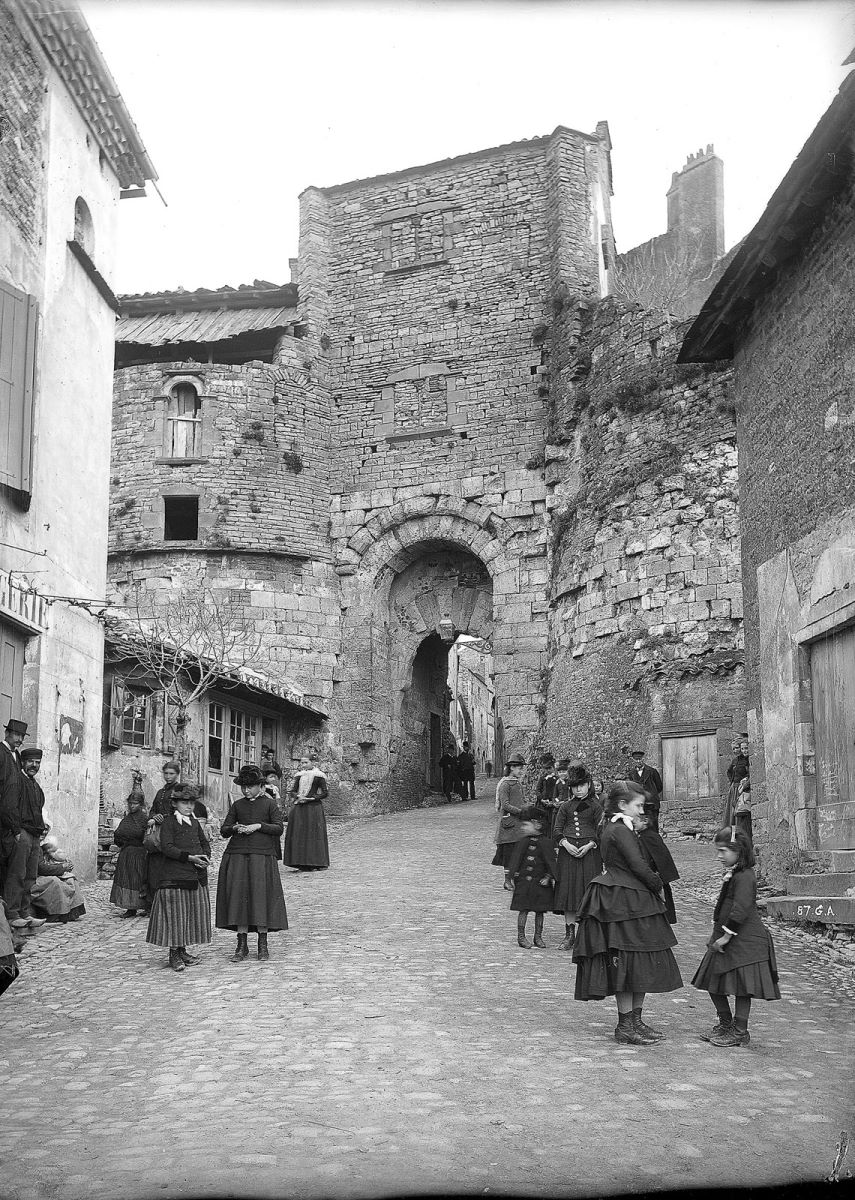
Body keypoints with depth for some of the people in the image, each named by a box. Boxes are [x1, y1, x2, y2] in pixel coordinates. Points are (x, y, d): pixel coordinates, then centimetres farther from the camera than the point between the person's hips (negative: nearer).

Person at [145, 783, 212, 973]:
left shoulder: (195, 822, 15)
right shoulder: (168, 822, -6)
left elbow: (204, 842, 22)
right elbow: (166, 847, -15)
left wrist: (206, 858, 1)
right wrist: (189, 857, -21)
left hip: (196, 875, 7)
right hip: (174, 875, -7)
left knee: (193, 914, 8)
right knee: (175, 914, -3)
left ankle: (182, 951, 18)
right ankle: (174, 954, 4)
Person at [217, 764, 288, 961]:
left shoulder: (269, 804, 5)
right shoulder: (237, 805, 12)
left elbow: (279, 828, -2)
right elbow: (224, 830, 11)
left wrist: (259, 826, -13)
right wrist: (235, 828, -9)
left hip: (262, 856, -2)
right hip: (237, 856, 3)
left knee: (261, 897, -4)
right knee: (239, 897, -1)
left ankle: (263, 945, 8)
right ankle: (242, 946, 5)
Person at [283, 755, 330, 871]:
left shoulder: (318, 776, -1)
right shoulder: (299, 776, 13)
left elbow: (325, 793, -3)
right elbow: (293, 791, 13)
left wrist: (311, 798, -13)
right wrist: (298, 796, -9)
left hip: (314, 807, -5)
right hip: (299, 808, 5)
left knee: (314, 834, -6)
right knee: (299, 834, 0)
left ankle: (319, 863, -1)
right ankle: (302, 863, 3)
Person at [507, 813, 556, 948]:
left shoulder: (545, 843, -4)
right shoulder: (522, 842, 1)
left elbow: (551, 862, -1)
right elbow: (515, 859, 6)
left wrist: (548, 877, -9)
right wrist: (513, 875, -3)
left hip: (540, 882, 0)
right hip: (524, 882, 0)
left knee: (540, 910, 7)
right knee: (523, 909, -1)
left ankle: (538, 937, 19)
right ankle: (521, 936, 9)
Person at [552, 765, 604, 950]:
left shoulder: (595, 806, 3)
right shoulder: (565, 806, 10)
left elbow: (600, 832, 1)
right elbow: (557, 830, 9)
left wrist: (589, 845, -13)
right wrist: (565, 844, -8)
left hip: (589, 851, -2)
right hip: (568, 851, 2)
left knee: (588, 892, -4)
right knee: (568, 891, 1)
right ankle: (569, 934, 7)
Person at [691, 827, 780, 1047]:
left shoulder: (744, 877, -18)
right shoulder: (731, 875, 14)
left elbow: (740, 911, -24)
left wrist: (726, 935, -21)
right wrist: (719, 936, 14)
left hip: (744, 943, -10)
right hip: (725, 939, 10)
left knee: (741, 987, -2)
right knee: (713, 982, 13)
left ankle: (739, 1032, 8)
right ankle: (725, 1024, 27)